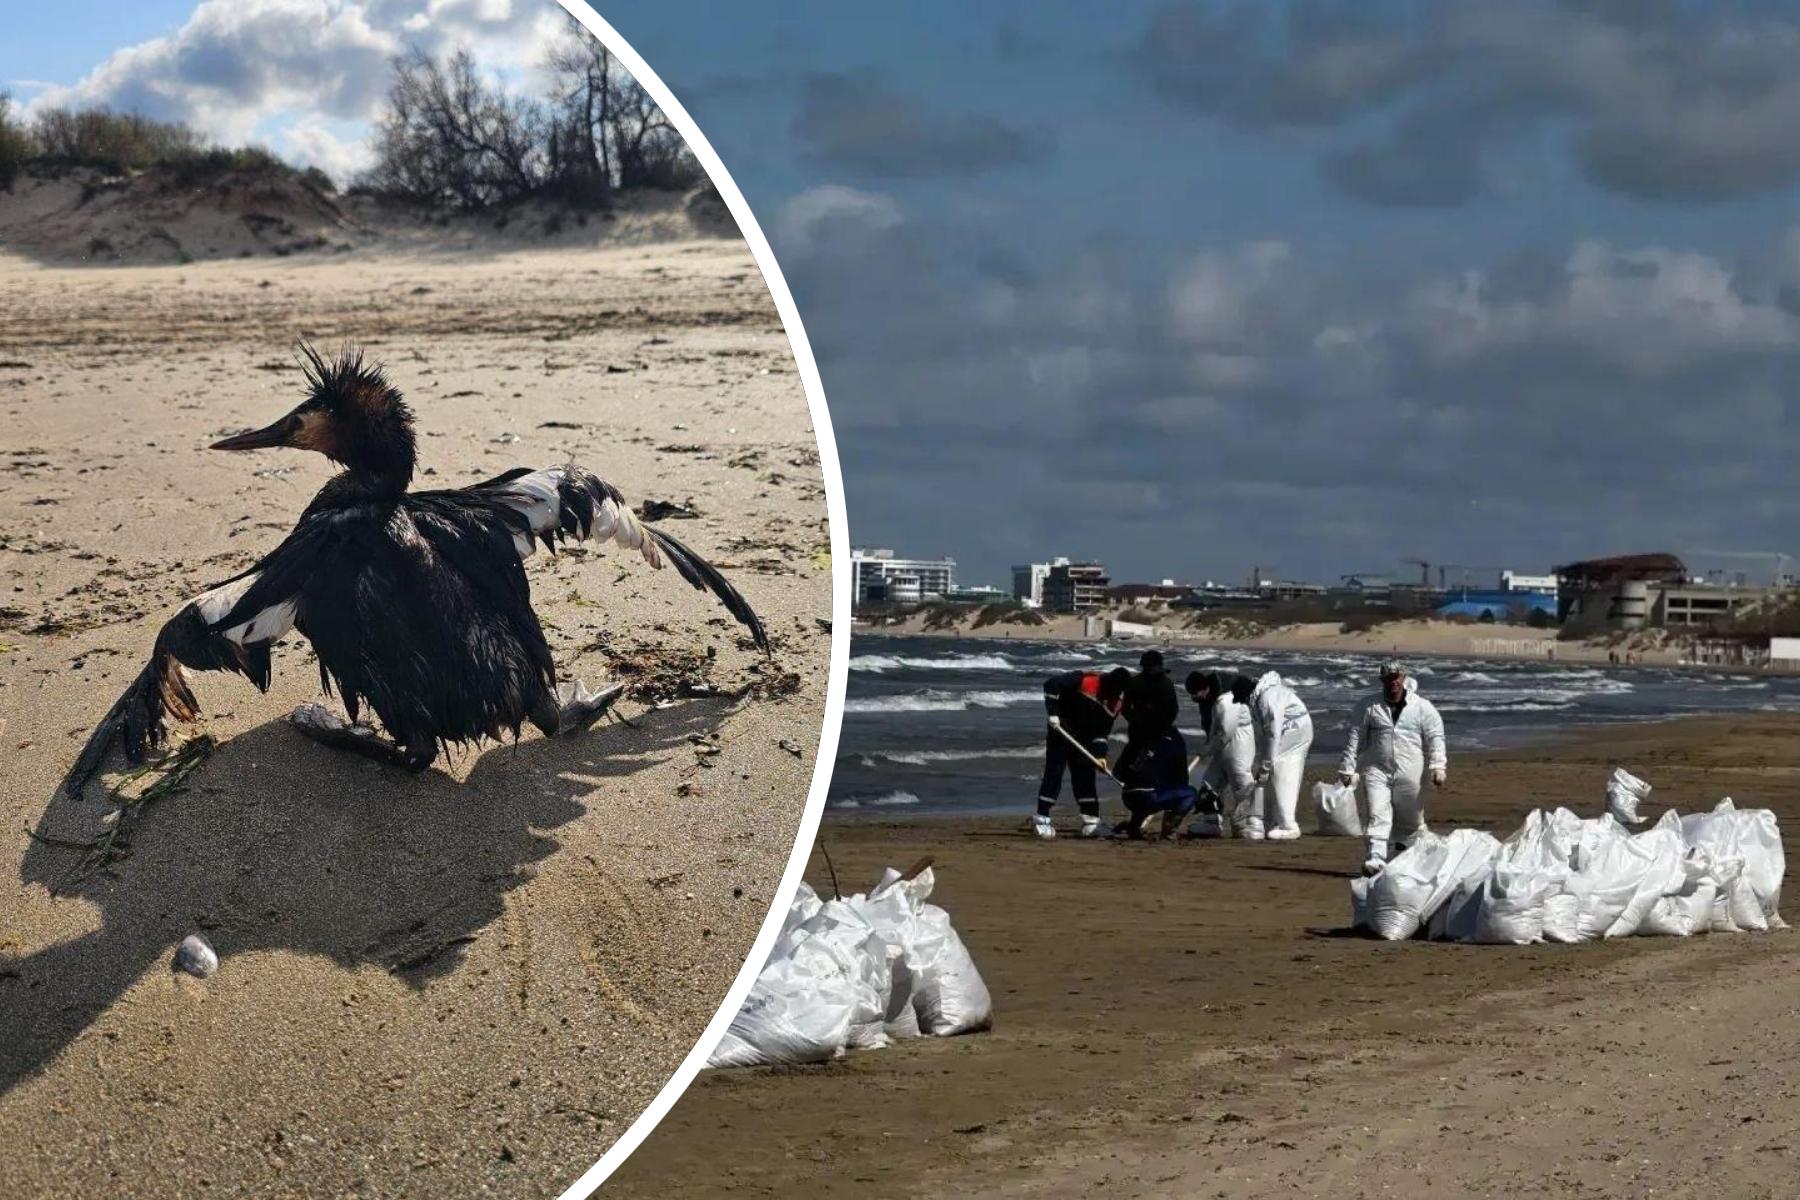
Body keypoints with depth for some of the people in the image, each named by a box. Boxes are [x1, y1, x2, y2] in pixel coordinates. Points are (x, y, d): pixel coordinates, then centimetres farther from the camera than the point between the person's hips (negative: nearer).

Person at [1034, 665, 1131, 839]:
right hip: (1061, 731, -6)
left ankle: (1091, 821, 12)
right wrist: (1053, 713, -27)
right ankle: (1041, 819, -8)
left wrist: (1100, 754, -10)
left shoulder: (1116, 702, -2)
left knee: (1085, 777, 5)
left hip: (1083, 739, 6)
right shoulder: (1086, 681, -23)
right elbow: (1051, 684, -27)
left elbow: (1103, 730, 2)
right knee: (1054, 773, -9)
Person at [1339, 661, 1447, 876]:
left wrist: (1438, 767, -9)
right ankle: (1376, 858, -22)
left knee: (1410, 821, 10)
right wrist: (1347, 768, 5)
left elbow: (1435, 738, 2)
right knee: (1377, 815, -15)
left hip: (1410, 775, 0)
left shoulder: (1423, 708, 4)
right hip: (1378, 771, 0)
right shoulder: (1369, 707, 6)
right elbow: (1355, 738, 8)